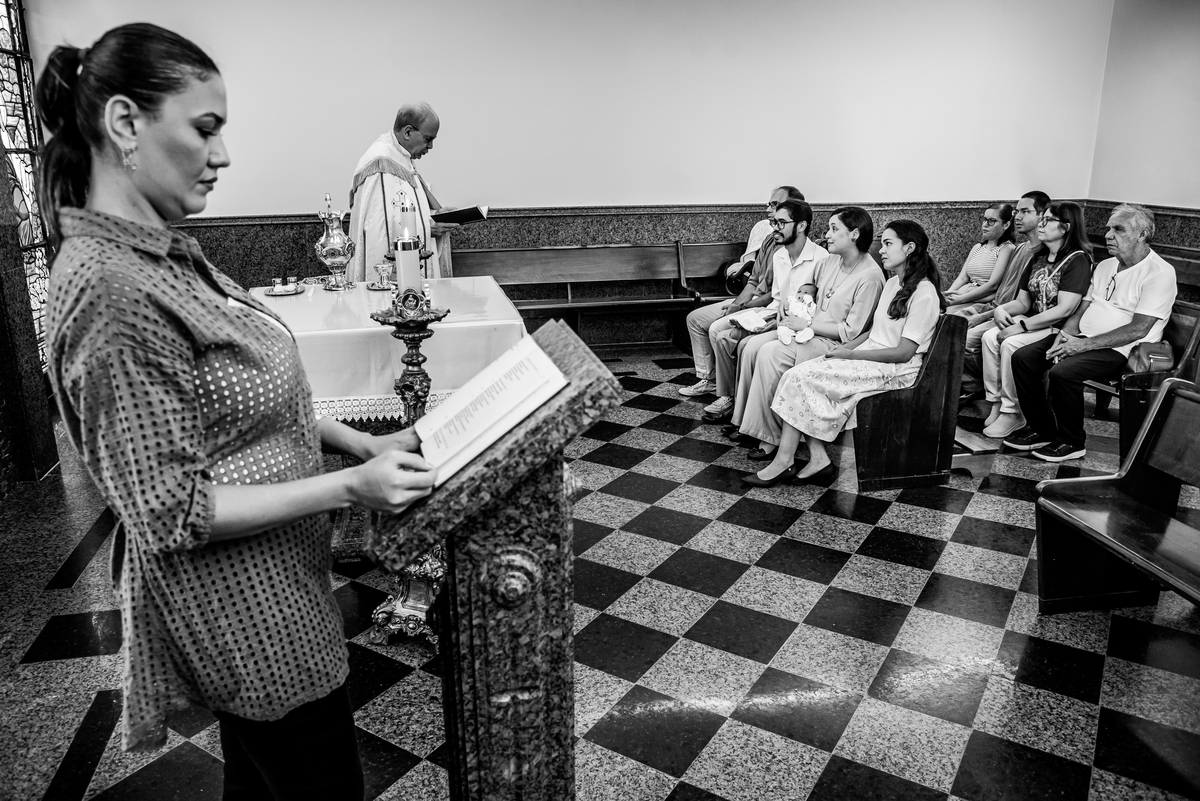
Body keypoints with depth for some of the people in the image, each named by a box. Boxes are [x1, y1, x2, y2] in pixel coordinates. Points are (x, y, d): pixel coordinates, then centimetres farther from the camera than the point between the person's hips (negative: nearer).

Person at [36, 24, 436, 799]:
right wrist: (351, 485, -24)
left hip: (264, 590, 8)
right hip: (242, 613, -8)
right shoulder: (113, 291, -27)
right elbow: (170, 511, -24)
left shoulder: (166, 252, 2)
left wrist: (363, 442, 2)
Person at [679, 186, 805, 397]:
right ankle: (707, 379, 16)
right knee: (695, 318, 9)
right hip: (747, 300, 10)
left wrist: (743, 307, -20)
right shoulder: (769, 239, 12)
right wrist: (738, 302, -4)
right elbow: (754, 279, 14)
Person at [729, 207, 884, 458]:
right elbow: (809, 285, 29)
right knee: (751, 346, -11)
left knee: (769, 354, -26)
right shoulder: (829, 261, 7)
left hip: (834, 342, -8)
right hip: (807, 329, 8)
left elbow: (851, 331, -18)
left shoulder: (870, 277, -17)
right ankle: (745, 420, -4)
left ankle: (770, 438, -18)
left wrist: (806, 324, -18)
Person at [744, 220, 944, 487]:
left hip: (897, 370, -8)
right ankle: (817, 458, -19)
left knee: (803, 377, -21)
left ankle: (784, 462, -15)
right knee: (799, 373, -16)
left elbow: (903, 352, -17)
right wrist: (841, 350, 0)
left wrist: (848, 354, -14)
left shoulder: (924, 293, -12)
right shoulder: (892, 284, 16)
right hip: (871, 357, 8)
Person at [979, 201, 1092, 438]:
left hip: (1059, 329, -8)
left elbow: (1064, 310, -20)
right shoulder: (1038, 258, 14)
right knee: (990, 337, -17)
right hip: (1033, 324, 8)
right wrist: (1001, 309, -8)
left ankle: (1011, 412, -18)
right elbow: (1023, 301, 15)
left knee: (1011, 344, -29)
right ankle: (996, 403, -12)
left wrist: (1022, 326, -23)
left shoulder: (1078, 260, -11)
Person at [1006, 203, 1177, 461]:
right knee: (1023, 357, -9)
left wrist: (1083, 345, -22)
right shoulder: (1104, 266, 15)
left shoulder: (1160, 273, -11)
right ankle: (1041, 429, 1)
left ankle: (1072, 442, -10)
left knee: (1062, 372, -32)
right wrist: (1065, 334, -7)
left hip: (1120, 350, -8)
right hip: (1082, 339, 8)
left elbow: (1138, 329, -20)